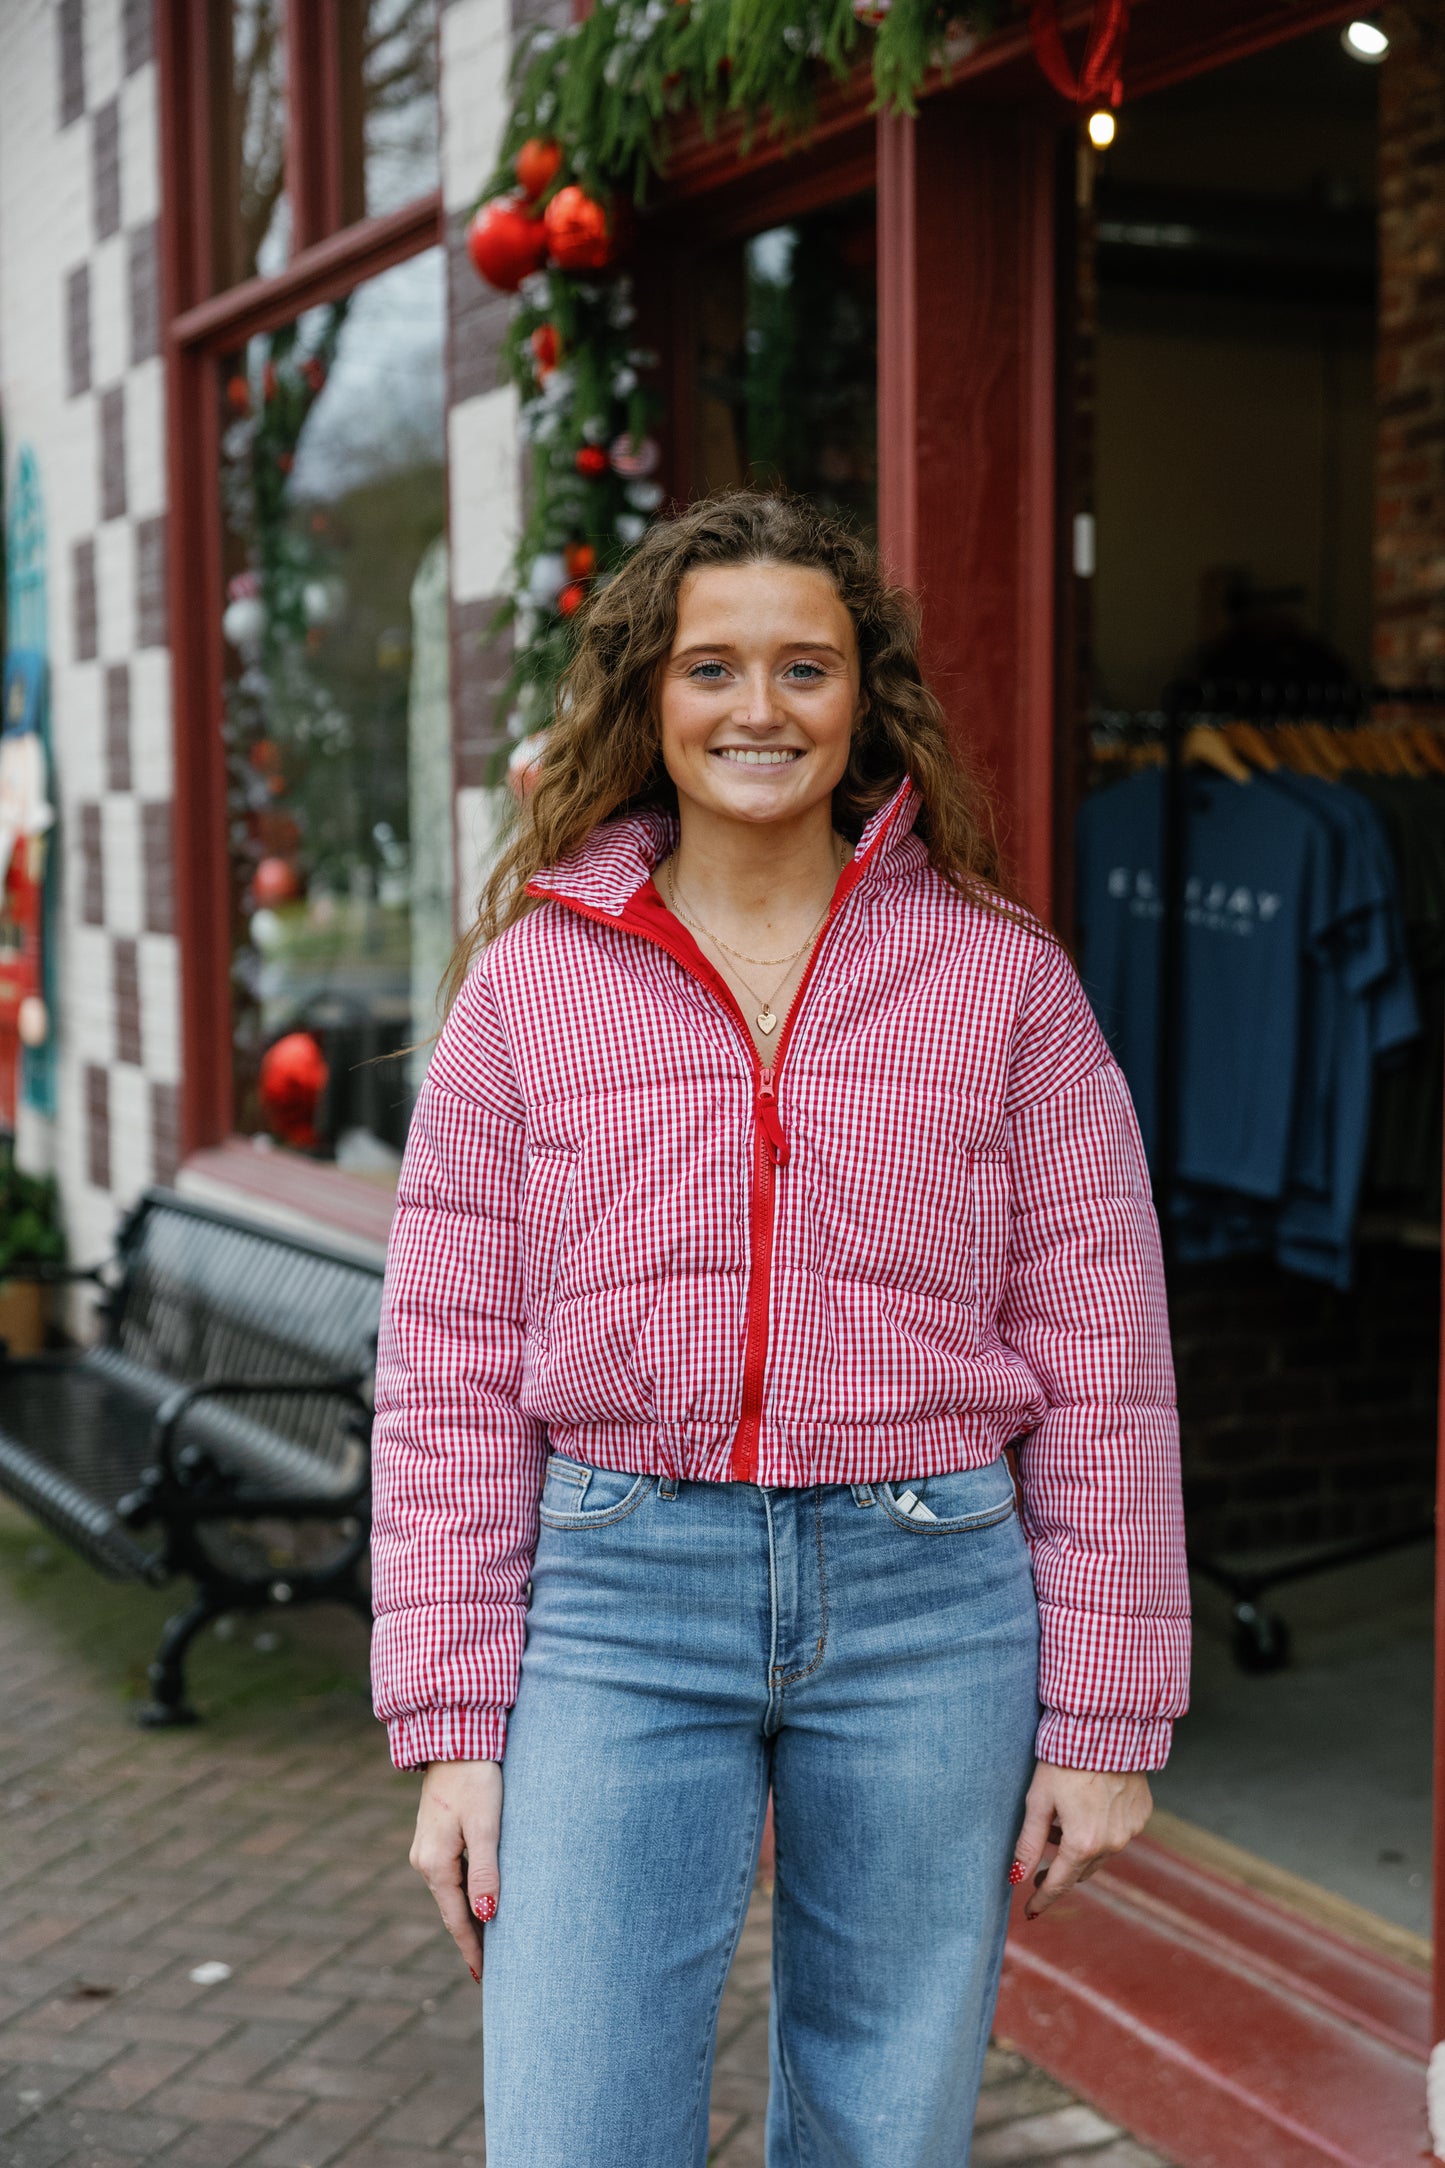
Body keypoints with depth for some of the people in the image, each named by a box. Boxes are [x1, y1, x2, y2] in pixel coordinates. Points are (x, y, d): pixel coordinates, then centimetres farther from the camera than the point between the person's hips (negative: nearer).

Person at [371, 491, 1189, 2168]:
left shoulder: (1003, 980, 3)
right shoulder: (530, 979, 3)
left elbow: (1100, 1370, 3)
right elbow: (449, 1373, 3)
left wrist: (1101, 1717, 1)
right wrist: (452, 1727, -1)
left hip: (928, 1602, 1)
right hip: (619, 1596, 0)